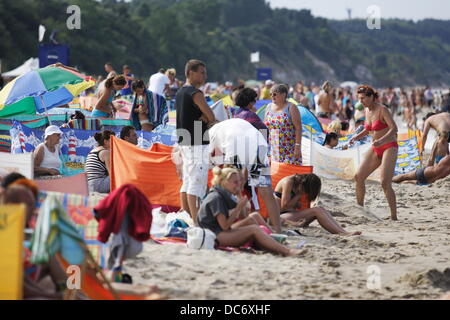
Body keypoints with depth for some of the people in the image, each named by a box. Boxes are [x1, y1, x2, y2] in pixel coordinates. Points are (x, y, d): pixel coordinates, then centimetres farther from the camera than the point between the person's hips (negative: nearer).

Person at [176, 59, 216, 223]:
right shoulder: (195, 93, -13)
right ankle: (196, 222, -13)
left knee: (187, 182, 13)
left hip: (184, 142, 10)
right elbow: (212, 118, -14)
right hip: (197, 144, -10)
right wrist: (206, 118, 4)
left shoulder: (180, 92, 16)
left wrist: (203, 117, -2)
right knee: (197, 183, -10)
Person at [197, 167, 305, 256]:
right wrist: (238, 208, -13)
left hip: (221, 233, 10)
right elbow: (224, 226, -19)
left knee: (250, 220, 1)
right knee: (254, 229, -17)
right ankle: (287, 251, -21)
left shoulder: (223, 196, 16)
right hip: (215, 236, -10)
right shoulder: (215, 198, -14)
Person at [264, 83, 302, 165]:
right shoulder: (269, 107, 11)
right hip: (273, 149, 5)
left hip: (289, 149, -5)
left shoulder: (291, 108, -5)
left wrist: (297, 146, -16)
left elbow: (298, 128, -9)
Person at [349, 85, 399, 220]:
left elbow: (394, 128, -25)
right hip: (375, 149, 8)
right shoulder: (367, 110, 8)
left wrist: (382, 140, -40)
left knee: (385, 183, -18)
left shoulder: (382, 109, -15)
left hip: (389, 147, -8)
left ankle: (394, 217, -14)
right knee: (359, 177, 1)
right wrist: (357, 137, 5)